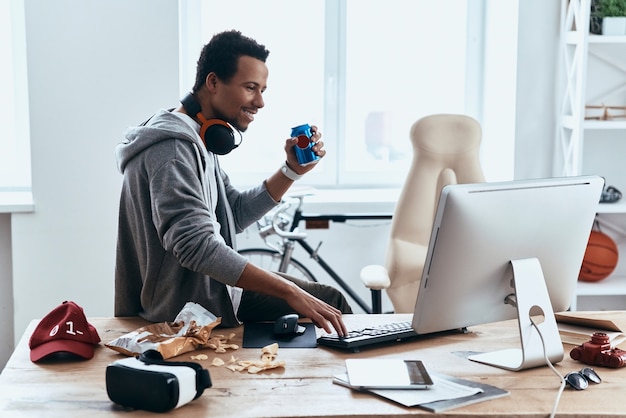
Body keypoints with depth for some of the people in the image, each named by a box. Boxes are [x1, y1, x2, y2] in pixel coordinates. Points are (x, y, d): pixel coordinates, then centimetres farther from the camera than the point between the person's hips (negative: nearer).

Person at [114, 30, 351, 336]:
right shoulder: (171, 147, -23)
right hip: (185, 310, -10)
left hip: (210, 288, 10)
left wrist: (292, 170, 1)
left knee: (329, 299, 12)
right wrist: (289, 291, -33)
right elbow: (197, 247, -32)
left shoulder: (197, 139, 10)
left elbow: (235, 215, 14)